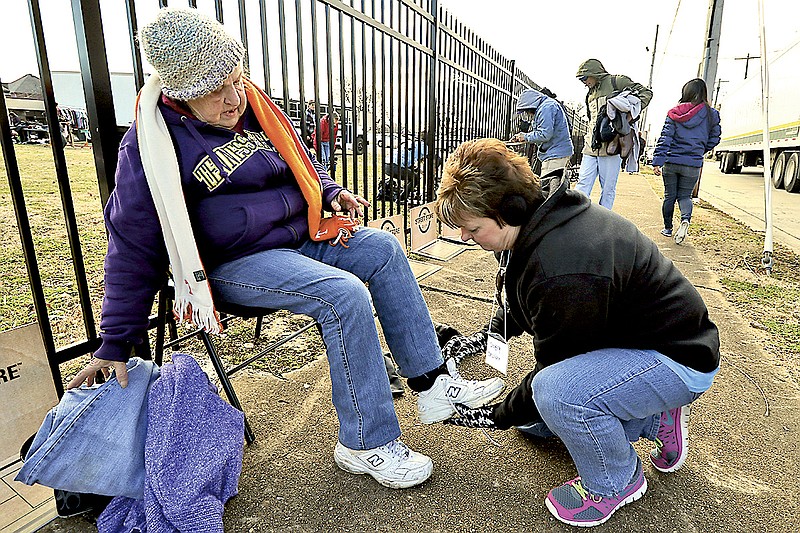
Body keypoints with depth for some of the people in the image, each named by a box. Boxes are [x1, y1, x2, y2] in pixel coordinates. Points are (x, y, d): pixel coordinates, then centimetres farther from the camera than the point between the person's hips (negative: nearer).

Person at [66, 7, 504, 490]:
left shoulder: (252, 106, 7)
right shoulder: (153, 144, -12)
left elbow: (299, 160, 23)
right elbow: (134, 250, -9)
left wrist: (330, 192, 3)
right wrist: (116, 344, -6)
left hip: (299, 237, 8)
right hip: (234, 265, -7)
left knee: (383, 249, -8)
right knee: (345, 295, -28)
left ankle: (432, 383, -3)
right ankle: (365, 445, -12)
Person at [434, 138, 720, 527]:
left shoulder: (564, 274, -38)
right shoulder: (537, 225, -7)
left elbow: (555, 367, -24)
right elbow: (518, 304, 12)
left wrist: (499, 416, -13)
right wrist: (487, 337, 3)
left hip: (678, 359, -9)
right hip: (618, 339, 9)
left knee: (554, 392, -36)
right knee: (530, 418, 14)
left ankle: (617, 482, -3)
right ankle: (653, 419, 20)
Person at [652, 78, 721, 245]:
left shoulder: (675, 114, -3)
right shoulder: (711, 114, 0)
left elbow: (665, 139, -9)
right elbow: (714, 139, 7)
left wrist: (657, 162, -12)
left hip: (671, 162, 0)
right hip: (693, 165, 1)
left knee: (669, 196, 13)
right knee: (684, 195, 13)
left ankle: (668, 229, 23)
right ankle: (685, 219, -18)